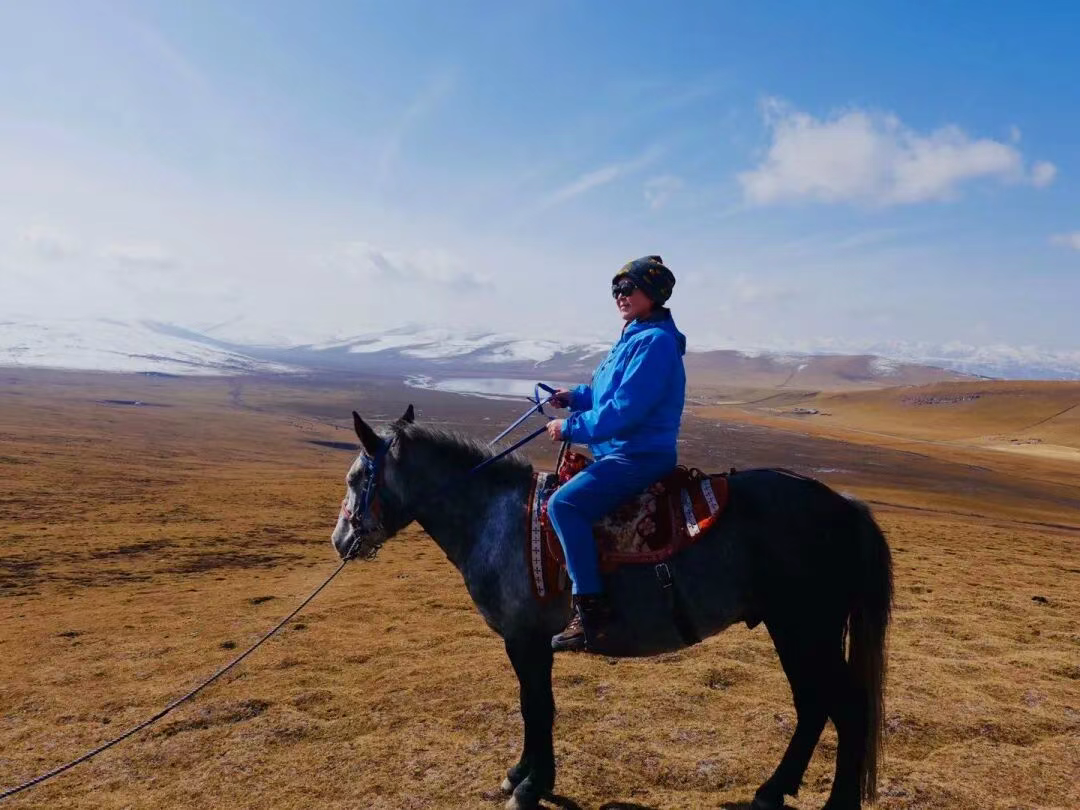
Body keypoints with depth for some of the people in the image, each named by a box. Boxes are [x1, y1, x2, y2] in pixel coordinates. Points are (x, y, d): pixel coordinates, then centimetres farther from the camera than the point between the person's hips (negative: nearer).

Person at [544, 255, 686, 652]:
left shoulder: (655, 341, -16)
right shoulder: (633, 338, 16)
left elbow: (625, 409, -23)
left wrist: (570, 428, -17)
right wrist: (575, 396, 8)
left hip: (639, 456, -11)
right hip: (617, 452, 11)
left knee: (564, 503, -26)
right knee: (558, 484, 19)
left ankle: (591, 610, -21)